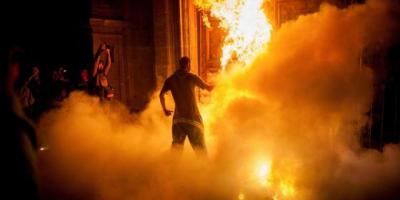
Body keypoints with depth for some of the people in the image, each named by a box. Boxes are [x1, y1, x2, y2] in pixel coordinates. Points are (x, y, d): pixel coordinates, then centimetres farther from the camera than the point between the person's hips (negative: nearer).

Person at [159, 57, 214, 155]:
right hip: (193, 118, -4)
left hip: (178, 118, 4)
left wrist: (165, 109, 9)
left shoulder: (171, 79, 4)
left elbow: (161, 94, -6)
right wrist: (213, 85, 30)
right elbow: (208, 88, 7)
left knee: (176, 148, 15)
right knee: (200, 149, 5)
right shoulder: (192, 77, -5)